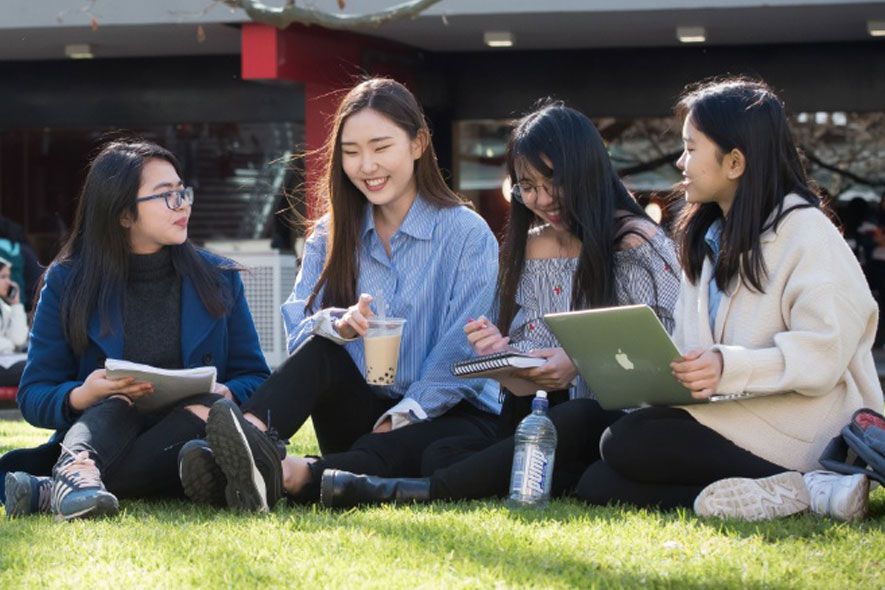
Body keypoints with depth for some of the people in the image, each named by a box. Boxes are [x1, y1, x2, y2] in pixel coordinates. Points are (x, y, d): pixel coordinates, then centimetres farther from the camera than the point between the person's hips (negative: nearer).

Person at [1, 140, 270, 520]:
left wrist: (223, 395, -14)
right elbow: (33, 395, 3)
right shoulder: (66, 283, 5)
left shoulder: (218, 278, 11)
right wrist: (80, 397, -21)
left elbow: (255, 379, 11)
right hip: (101, 430, -1)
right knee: (116, 405, -33)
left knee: (208, 408, -32)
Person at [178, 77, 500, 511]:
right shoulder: (331, 236, 10)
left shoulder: (467, 235, -4)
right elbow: (299, 327, -3)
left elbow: (463, 355, -11)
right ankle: (251, 441, -52)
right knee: (320, 347, -24)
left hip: (446, 415, -4)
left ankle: (294, 475, -62)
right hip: (362, 412, 4)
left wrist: (402, 419, -22)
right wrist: (338, 324, -27)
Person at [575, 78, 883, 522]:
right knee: (596, 484, -14)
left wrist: (729, 367, -29)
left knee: (626, 443, -25)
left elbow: (824, 354, -17)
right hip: (733, 415, 9)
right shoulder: (709, 240, 22)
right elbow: (692, 352, 19)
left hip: (799, 432, -9)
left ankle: (797, 489, -24)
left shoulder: (804, 230, -5)